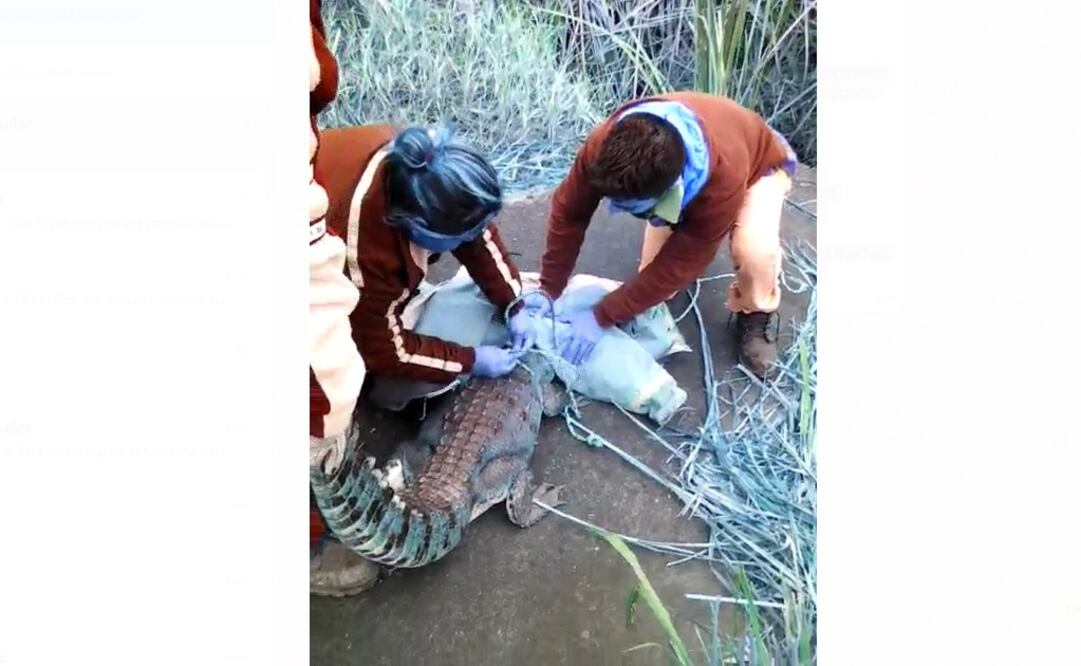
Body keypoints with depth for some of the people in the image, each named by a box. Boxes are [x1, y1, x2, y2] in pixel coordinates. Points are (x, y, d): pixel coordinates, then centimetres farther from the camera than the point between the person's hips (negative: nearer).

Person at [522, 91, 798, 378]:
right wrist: (549, 289, -21)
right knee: (652, 267, -7)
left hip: (759, 164, -4)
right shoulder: (605, 145, -37)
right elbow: (568, 211, -22)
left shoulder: (722, 181, -47)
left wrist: (601, 317, -37)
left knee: (754, 247, -33)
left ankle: (755, 314, -3)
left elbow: (677, 264, -38)